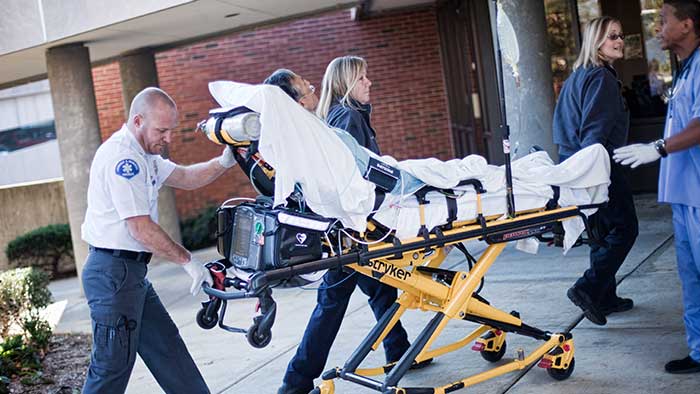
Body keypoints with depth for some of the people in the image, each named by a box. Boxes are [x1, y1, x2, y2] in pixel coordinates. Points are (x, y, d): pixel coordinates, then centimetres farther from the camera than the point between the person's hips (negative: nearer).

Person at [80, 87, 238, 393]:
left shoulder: (141, 153, 14)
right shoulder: (121, 156, -18)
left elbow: (185, 177, 20)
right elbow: (141, 229, -21)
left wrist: (223, 162, 2)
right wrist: (187, 261, -13)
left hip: (131, 272, 10)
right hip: (114, 272, -10)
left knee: (167, 347, 14)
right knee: (113, 366, -3)